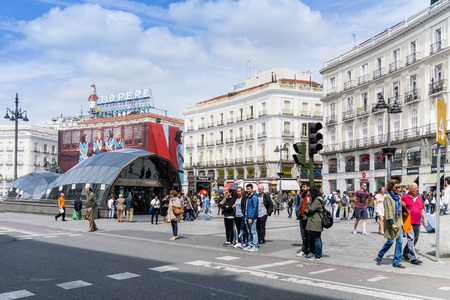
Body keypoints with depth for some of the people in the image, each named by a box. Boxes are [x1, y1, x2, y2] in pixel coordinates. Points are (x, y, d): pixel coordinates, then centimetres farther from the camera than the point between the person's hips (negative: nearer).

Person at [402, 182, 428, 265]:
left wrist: (425, 218, 9)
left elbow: (422, 209, 21)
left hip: (417, 223, 6)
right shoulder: (404, 198, -4)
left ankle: (405, 254, 29)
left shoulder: (419, 197, 15)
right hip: (408, 223, -6)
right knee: (411, 239, -9)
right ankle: (413, 258, -10)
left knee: (415, 240, 13)